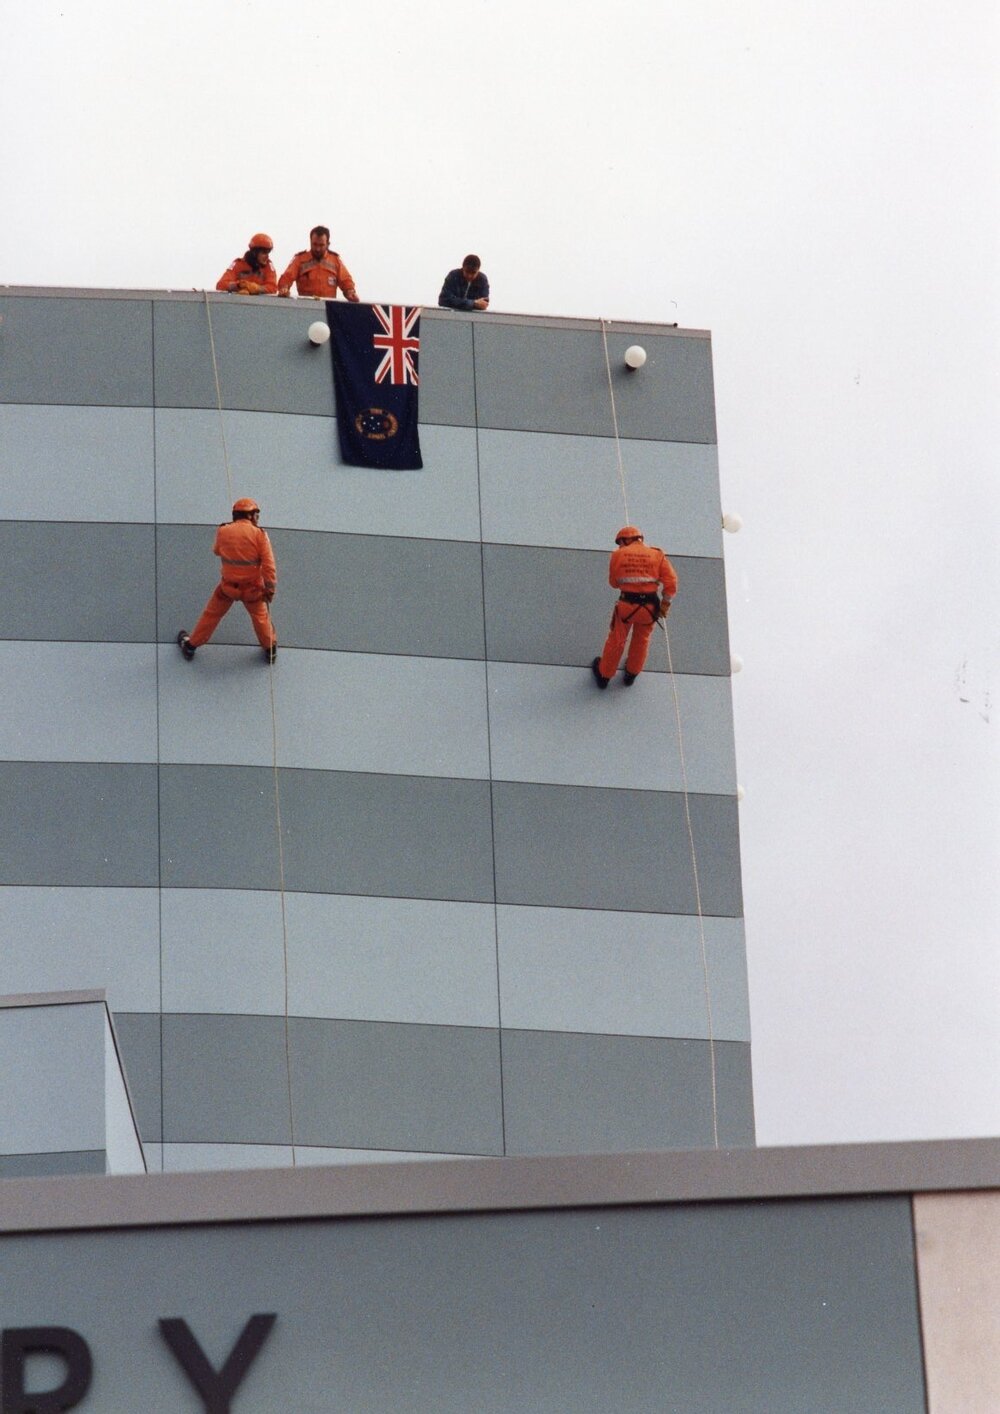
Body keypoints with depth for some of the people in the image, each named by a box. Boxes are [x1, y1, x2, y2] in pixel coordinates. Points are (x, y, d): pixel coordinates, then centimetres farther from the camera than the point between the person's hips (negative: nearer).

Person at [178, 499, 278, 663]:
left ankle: (190, 645, 30)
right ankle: (270, 649, 36)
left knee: (211, 615, 18)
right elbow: (268, 565, -18)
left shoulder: (223, 532, -11)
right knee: (260, 616, 22)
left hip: (228, 585, 1)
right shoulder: (259, 534, -18)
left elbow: (216, 551, 11)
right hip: (253, 587, -1)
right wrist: (270, 588, -7)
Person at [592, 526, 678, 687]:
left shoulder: (618, 554, -1)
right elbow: (671, 582, -5)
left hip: (626, 605, -1)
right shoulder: (657, 555, 1)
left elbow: (613, 582, 6)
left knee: (616, 640, 18)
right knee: (641, 641, 25)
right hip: (649, 606, 1)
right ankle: (631, 674, 42)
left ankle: (604, 675, 35)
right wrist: (665, 603, 6)